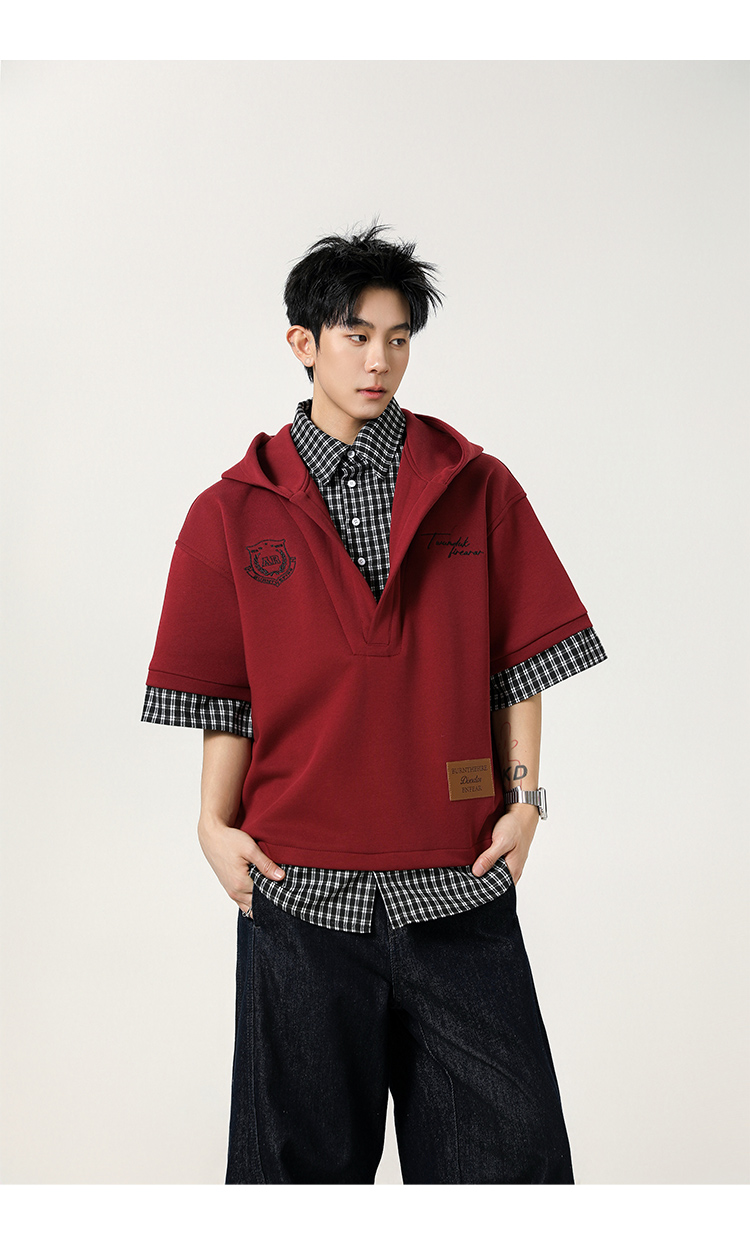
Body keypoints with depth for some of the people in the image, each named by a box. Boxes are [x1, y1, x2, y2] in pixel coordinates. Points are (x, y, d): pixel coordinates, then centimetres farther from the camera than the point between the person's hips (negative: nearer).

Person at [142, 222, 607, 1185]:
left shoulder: (476, 489, 6)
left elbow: (521, 660, 5)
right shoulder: (236, 511, 5)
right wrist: (216, 824, -3)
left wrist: (525, 800, -2)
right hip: (301, 881, 0)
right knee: (307, 1149, 10)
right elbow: (225, 693, 6)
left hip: (458, 880, 0)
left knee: (506, 1143, 4)